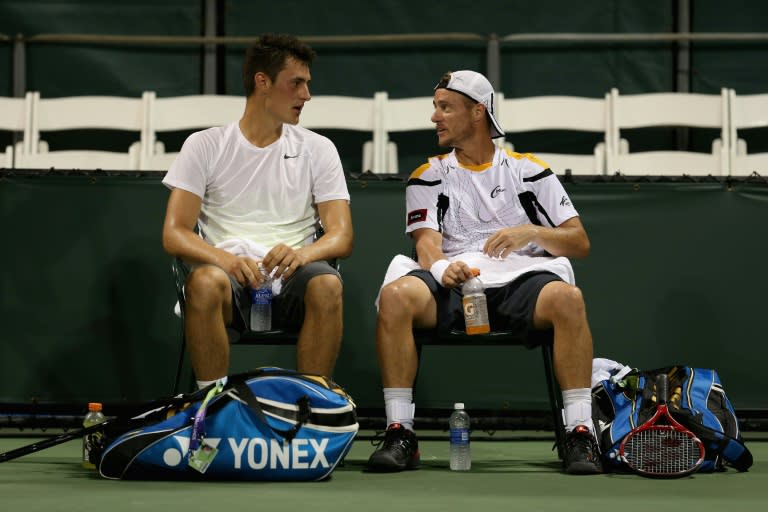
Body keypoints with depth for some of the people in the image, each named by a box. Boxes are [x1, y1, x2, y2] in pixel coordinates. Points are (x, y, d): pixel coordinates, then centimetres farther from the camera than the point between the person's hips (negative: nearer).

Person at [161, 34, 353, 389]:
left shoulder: (318, 149, 13)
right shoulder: (205, 146, 9)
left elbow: (341, 237, 4)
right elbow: (174, 234, 0)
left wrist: (302, 253, -20)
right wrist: (226, 259, -22)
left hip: (290, 280, 1)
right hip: (230, 272, -1)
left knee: (327, 285, -33)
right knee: (205, 281, -36)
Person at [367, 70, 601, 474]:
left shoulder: (528, 171, 16)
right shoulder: (429, 176, 18)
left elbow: (580, 243, 11)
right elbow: (426, 241, 0)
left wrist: (532, 233, -9)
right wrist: (441, 267, -24)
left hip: (520, 283, -1)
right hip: (452, 287, 1)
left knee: (568, 298, -35)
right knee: (396, 295, -32)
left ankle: (580, 433, -31)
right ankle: (399, 433, -28)